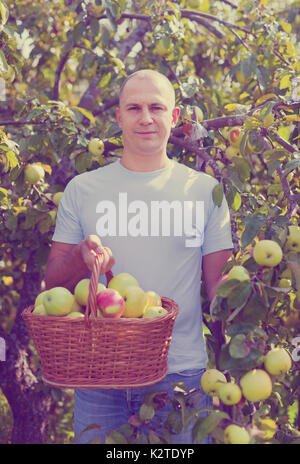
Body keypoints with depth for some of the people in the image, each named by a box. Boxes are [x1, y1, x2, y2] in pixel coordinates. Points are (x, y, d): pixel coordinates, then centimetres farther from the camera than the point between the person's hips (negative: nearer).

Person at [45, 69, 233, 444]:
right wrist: (81, 256, -15)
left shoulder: (204, 190, 4)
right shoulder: (81, 189, 6)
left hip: (181, 371, 0)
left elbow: (219, 286, 7)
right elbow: (53, 281, 7)